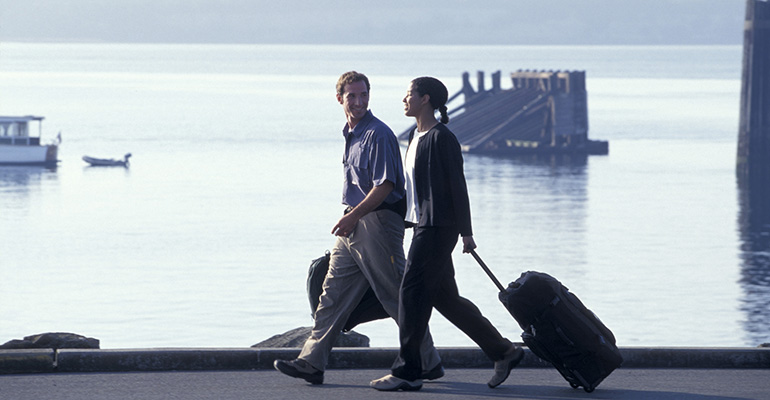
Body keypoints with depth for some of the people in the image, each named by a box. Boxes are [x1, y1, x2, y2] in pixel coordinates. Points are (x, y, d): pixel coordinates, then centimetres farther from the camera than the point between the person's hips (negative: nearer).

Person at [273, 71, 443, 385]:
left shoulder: (378, 135, -13)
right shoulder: (351, 135, 16)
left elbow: (384, 185, -18)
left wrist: (353, 216, -19)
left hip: (378, 221, -9)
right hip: (354, 225, 9)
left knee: (397, 297, -3)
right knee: (333, 293, 5)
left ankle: (429, 364, 7)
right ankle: (312, 362, 4)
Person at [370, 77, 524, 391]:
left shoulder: (442, 138, -12)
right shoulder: (416, 137, 16)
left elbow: (458, 186, -14)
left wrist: (466, 232, -15)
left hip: (437, 228, -10)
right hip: (423, 224, 10)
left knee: (413, 292, -8)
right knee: (445, 297, 11)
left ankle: (407, 372, -3)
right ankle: (503, 351, 17)